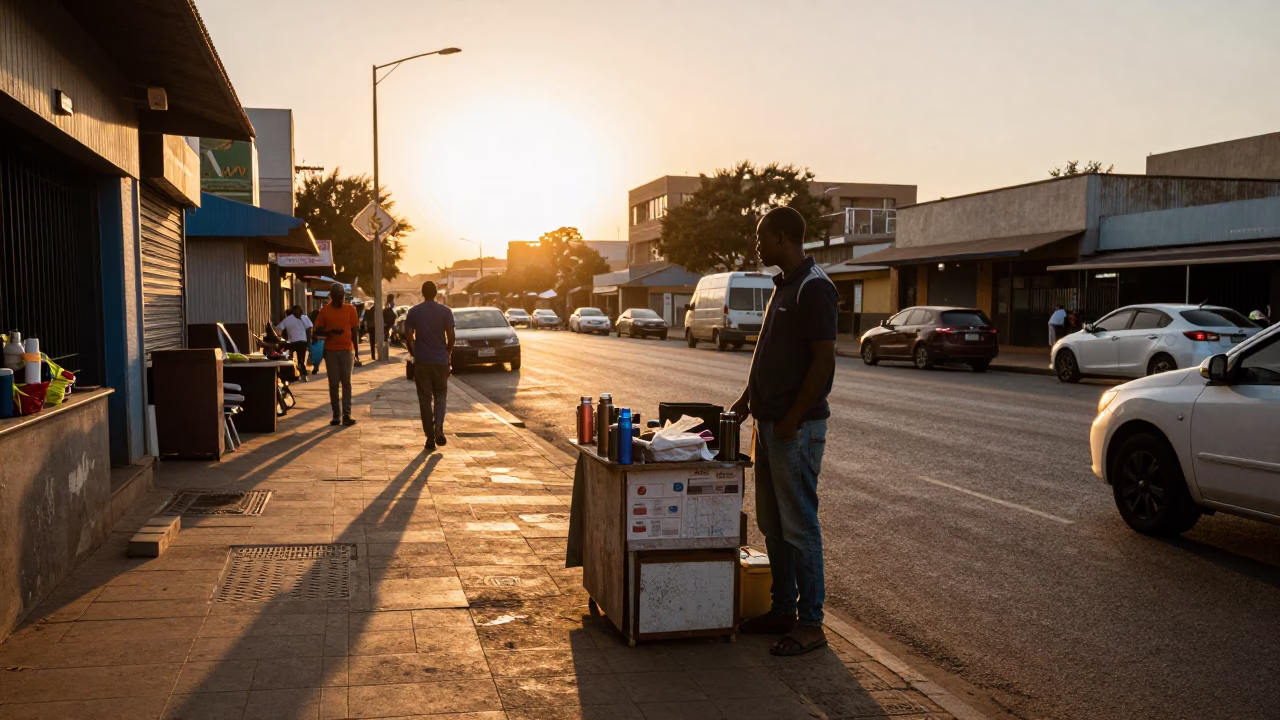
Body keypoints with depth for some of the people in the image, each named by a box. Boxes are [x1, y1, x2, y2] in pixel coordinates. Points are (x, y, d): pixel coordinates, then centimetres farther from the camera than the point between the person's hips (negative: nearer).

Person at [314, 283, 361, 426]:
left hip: (346, 351, 0)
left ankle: (347, 415, -2)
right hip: (330, 351, 0)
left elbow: (354, 331, 7)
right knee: (333, 384, 3)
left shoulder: (350, 309, 2)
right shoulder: (325, 310, 1)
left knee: (346, 383, -1)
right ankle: (336, 415, 7)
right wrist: (331, 331, -19)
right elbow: (318, 331, 1)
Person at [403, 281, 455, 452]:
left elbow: (408, 336, -4)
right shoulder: (445, 311, -3)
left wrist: (414, 353, 12)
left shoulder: (414, 311, 0)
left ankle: (430, 437, 6)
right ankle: (438, 427, -9)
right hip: (441, 360, 0)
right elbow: (451, 336, -6)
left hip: (421, 361, 0)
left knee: (425, 399, 7)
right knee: (440, 395, 14)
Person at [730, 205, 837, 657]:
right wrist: (747, 401, 17)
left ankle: (810, 624, 8)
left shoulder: (814, 288, -16)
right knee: (772, 523, 15)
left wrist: (793, 418, -19)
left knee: (799, 525, -2)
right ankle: (783, 610, 26)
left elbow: (824, 360, -20)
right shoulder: (784, 285, 14)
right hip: (769, 422, 10)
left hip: (796, 427, -10)